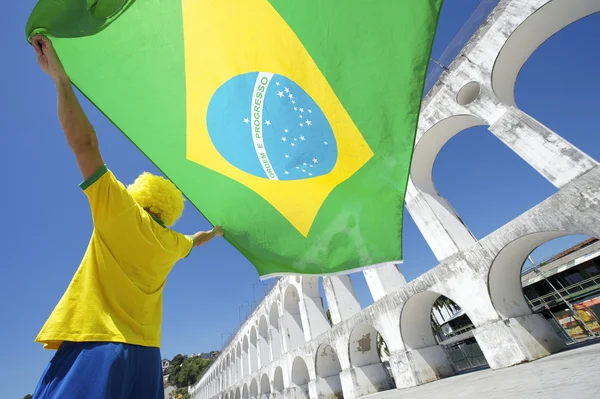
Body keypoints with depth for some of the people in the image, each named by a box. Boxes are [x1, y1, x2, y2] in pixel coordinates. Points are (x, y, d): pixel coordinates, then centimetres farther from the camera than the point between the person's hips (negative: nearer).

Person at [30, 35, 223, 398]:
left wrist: (60, 77, 2)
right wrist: (215, 232, 56)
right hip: (145, 358, 6)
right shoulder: (172, 244, 12)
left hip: (98, 348, -5)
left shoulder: (120, 213, -5)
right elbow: (195, 241, 35)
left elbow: (84, 143, -9)